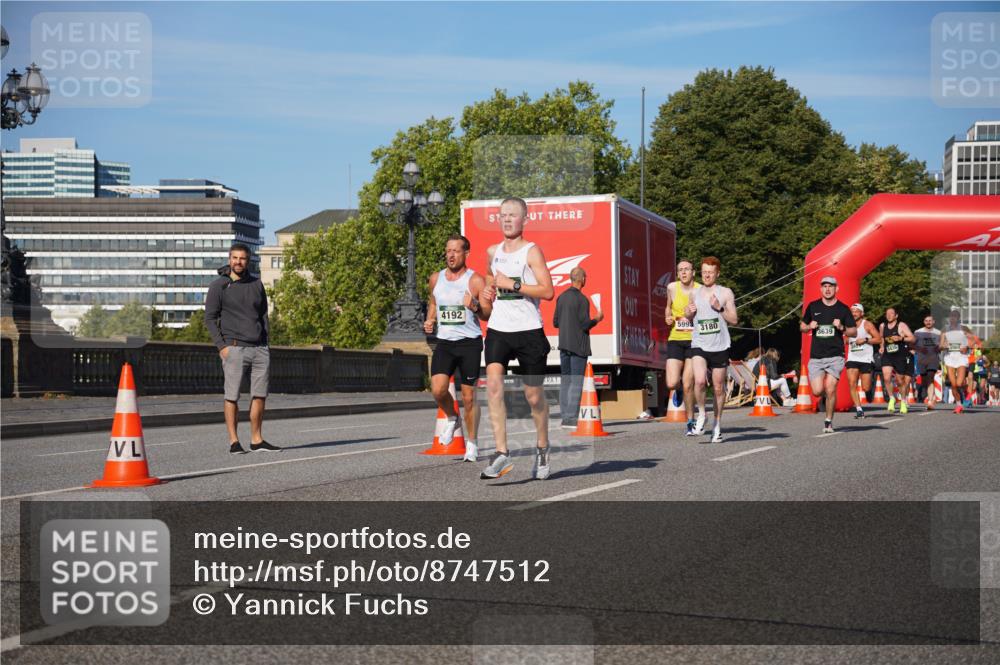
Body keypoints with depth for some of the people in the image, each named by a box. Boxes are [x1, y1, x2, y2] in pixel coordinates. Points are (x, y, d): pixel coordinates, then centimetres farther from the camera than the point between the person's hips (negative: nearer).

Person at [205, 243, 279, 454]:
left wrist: (265, 345, 10)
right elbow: (210, 318, -2)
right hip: (234, 349, -4)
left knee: (259, 395, 4)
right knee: (232, 396, -4)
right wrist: (222, 346, -11)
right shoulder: (218, 286, 0)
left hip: (260, 349, 4)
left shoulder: (257, 284, 13)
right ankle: (234, 441, 3)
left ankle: (257, 440, 12)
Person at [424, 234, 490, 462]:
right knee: (438, 390, -14)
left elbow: (489, 314, -4)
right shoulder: (436, 279, 9)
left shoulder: (476, 281, -5)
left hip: (470, 342, -3)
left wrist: (475, 307, -25)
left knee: (469, 397, 1)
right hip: (444, 342, 3)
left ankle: (471, 444, 17)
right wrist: (430, 320, 9)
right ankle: (452, 419, 18)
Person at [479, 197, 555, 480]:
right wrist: (488, 292, 11)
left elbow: (548, 291, -14)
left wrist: (513, 284, -18)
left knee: (534, 395, 6)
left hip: (528, 330, -4)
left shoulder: (532, 251, -5)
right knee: (493, 385, -17)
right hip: (498, 329, 4)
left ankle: (542, 447, 29)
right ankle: (502, 452, -18)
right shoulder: (492, 252, 12)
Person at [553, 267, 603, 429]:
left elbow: (555, 322, 10)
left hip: (564, 345, 7)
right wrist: (597, 319, 2)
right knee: (576, 383, -4)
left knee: (565, 381, 11)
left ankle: (564, 416, 11)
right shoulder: (582, 299, -13)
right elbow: (585, 324, -15)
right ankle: (571, 418, -7)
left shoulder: (561, 297, 7)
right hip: (578, 346, -7)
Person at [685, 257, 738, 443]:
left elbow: (734, 320, 0)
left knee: (718, 388, 7)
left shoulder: (725, 293, 2)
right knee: (700, 381, -22)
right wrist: (688, 312, 0)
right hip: (699, 345, 1)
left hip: (719, 347, -1)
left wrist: (719, 308, -15)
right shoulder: (694, 293, 11)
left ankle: (717, 424, 23)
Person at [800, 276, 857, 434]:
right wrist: (809, 326, -4)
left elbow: (854, 332, 6)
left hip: (835, 356, -2)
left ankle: (829, 421, 9)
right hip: (816, 357, 2)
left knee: (830, 390, -10)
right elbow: (802, 327, 18)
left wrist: (842, 328, -13)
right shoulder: (813, 306, 8)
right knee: (817, 392, -9)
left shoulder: (843, 309, 3)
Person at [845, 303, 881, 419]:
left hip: (866, 359, -3)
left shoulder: (867, 324, -2)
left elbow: (879, 339, -5)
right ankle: (859, 409, -11)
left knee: (866, 388, -3)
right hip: (852, 359, 3)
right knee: (852, 384, -14)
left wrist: (865, 340, -16)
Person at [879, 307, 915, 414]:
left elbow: (913, 339, -9)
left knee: (900, 381, 6)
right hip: (887, 356, 3)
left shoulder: (901, 326, -4)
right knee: (886, 378, -17)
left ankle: (903, 401, 27)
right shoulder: (882, 326, 10)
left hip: (900, 357, -3)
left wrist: (901, 338, -22)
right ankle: (892, 398, 2)